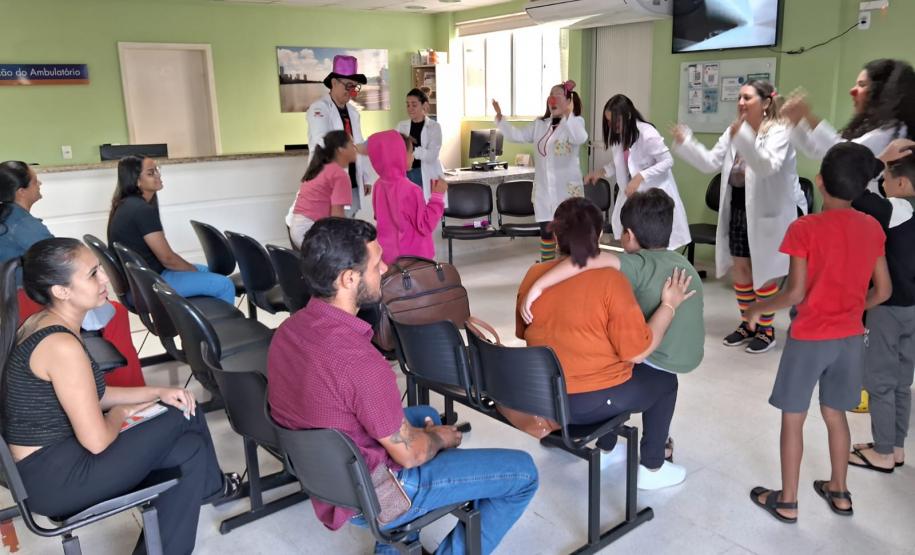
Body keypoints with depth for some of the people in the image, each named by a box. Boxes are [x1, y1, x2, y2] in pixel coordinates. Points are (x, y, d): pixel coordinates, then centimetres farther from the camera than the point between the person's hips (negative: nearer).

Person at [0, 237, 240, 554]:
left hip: (47, 462, 9)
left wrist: (158, 393, 6)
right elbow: (97, 440, -23)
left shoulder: (42, 324, 4)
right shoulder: (61, 346, -26)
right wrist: (120, 414, -2)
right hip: (55, 479, -9)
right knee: (183, 416, -2)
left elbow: (92, 397, 13)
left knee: (190, 448, 4)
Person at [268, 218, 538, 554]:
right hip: (369, 497, -8)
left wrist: (428, 430, 11)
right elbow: (410, 454, -20)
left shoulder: (289, 329, -6)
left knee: (426, 414, 32)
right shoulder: (358, 361, -33)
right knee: (523, 472, 0)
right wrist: (441, 438, 2)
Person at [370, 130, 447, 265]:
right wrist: (437, 196, -14)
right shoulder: (409, 190, -24)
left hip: (387, 254, 7)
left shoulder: (379, 185, 0)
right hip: (412, 257, -7)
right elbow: (425, 226, -17)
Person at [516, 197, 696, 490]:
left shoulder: (533, 275, -4)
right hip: (590, 402, -6)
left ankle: (606, 450, 44)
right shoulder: (610, 280, -20)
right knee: (664, 380, 20)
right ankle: (651, 468, 27)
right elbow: (637, 352, -18)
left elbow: (522, 332, 10)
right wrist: (669, 305, -8)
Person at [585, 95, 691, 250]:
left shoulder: (647, 134, -22)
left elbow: (668, 161, -18)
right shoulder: (617, 135, 0)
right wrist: (601, 172, -5)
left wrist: (640, 177, -28)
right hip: (632, 194, 7)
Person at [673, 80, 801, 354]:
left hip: (767, 214, -6)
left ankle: (766, 330, 20)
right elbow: (710, 163, 2)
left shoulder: (780, 132, -14)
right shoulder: (734, 131, 7)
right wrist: (685, 142, -10)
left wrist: (744, 137, -41)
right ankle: (747, 324, 30)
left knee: (763, 272, 4)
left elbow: (768, 167, -31)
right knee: (739, 269, 13)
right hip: (737, 210, 7)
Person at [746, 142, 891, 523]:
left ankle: (787, 502, 19)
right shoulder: (872, 228, -1)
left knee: (792, 419, 8)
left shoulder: (805, 228, -17)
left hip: (809, 338, -5)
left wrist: (758, 309, -3)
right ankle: (839, 492, 35)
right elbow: (883, 291, 4)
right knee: (835, 415, 21)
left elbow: (795, 293, -19)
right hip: (850, 337, 5)